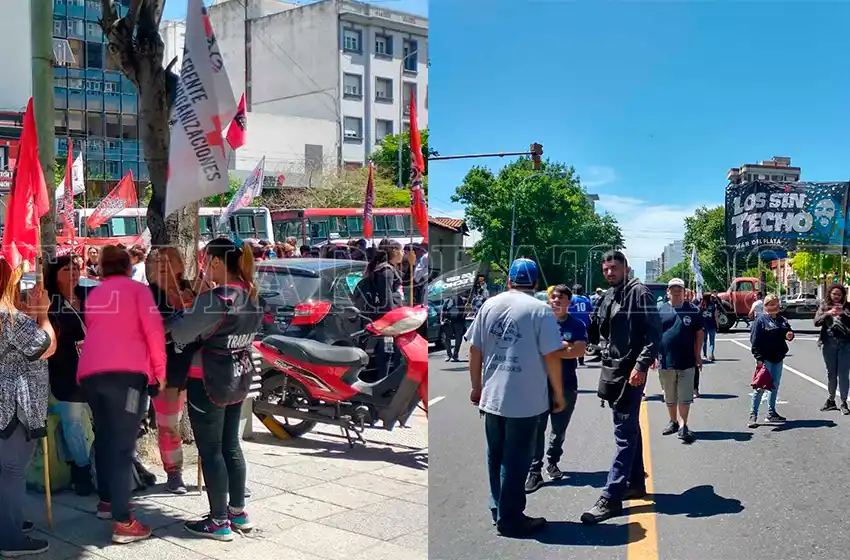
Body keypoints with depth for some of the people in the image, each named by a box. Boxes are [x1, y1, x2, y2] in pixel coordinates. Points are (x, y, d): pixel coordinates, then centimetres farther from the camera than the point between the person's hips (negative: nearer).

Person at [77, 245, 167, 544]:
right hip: (126, 371, -5)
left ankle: (106, 500, 32)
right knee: (122, 444, -8)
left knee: (104, 437, 22)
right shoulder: (137, 289, 9)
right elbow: (153, 328, -2)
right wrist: (160, 369, 4)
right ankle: (123, 523, -11)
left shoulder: (93, 295, 25)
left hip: (89, 372, 5)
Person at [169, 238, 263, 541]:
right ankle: (238, 512, 24)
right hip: (238, 379, 8)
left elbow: (180, 334, -18)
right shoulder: (251, 296, 4)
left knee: (210, 451, 2)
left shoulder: (214, 299, -21)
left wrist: (181, 313, 3)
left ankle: (219, 522, 8)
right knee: (230, 445, 17)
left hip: (209, 382, -8)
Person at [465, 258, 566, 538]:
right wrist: (558, 393, -1)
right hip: (525, 399, -5)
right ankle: (510, 518, 11)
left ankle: (498, 509, 29)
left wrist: (476, 386, 18)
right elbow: (551, 356, -12)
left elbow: (475, 350, 8)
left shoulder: (489, 305, 5)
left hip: (492, 396, 5)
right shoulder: (540, 310, -9)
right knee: (516, 460, 4)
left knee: (495, 456, 18)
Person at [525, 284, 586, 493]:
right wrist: (564, 346, -13)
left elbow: (579, 350, -13)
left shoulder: (576, 325, 1)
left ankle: (552, 462, 32)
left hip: (566, 385, 1)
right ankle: (534, 471, -3)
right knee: (537, 428, -6)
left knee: (560, 429, 13)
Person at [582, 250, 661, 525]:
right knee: (629, 429, 18)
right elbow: (597, 332, 22)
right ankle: (635, 483, 29)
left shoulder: (639, 292, -9)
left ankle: (611, 497, -9)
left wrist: (642, 365, -22)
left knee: (625, 433, -8)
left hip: (631, 372, -9)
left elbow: (654, 332, -15)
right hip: (613, 369, 9)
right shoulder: (608, 297, 16)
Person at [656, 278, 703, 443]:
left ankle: (683, 426, 2)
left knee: (684, 397, -2)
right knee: (669, 397, 14)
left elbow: (699, 334, 5)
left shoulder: (693, 310, 1)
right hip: (666, 361, 2)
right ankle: (673, 422, 29)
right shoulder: (660, 310, 2)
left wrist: (697, 355, 3)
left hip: (687, 362, -2)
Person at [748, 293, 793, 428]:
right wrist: (758, 358, -19)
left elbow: (789, 331, 24)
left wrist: (790, 335, -2)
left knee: (775, 386, 14)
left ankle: (771, 414, 25)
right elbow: (755, 340, -12)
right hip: (765, 359, -7)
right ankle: (753, 416, -7)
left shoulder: (782, 320, 11)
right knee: (761, 387, -10)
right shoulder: (761, 320, -8)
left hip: (778, 357, 7)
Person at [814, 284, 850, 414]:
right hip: (829, 342, 2)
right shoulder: (824, 306, 7)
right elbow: (816, 322, -3)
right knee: (831, 373, 11)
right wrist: (828, 313, -17)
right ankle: (830, 400, 21)